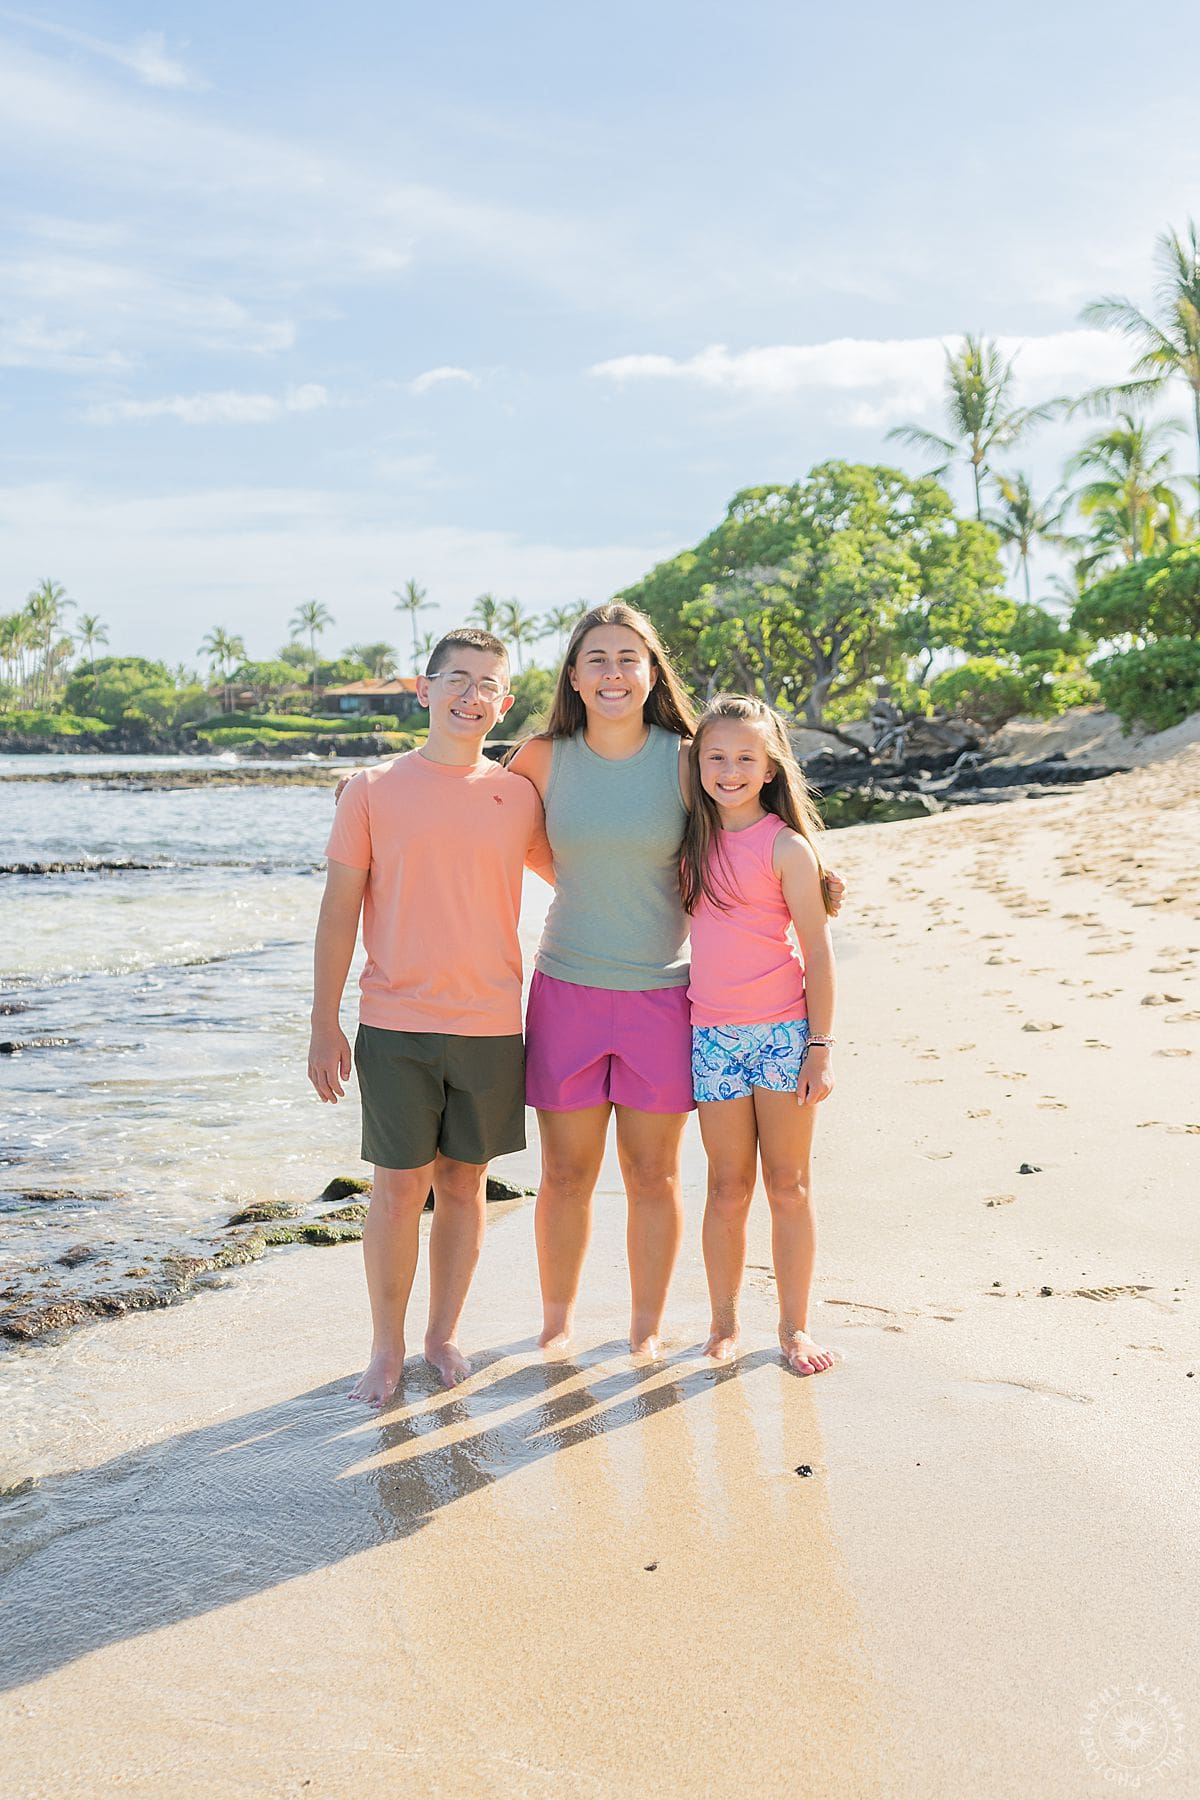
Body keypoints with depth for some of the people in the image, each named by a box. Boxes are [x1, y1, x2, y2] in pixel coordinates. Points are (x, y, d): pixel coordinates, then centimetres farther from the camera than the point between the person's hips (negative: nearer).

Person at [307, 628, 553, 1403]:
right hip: (396, 1026, -2)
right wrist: (324, 1024, -2)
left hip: (491, 1025, 2)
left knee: (464, 1181, 10)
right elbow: (340, 910, 0)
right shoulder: (374, 789, -1)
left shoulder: (519, 796, 5)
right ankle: (387, 1347, 18)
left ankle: (444, 1335, 26)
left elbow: (568, 876, 22)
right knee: (398, 1185, 2)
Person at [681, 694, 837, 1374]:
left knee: (789, 1186, 7)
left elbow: (818, 950, -7)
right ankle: (724, 1323, 22)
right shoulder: (695, 840, 7)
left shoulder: (786, 846, -7)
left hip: (785, 1031, -3)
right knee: (728, 1188, 10)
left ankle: (795, 1326, 19)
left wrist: (821, 1049, -9)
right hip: (714, 1035, 3)